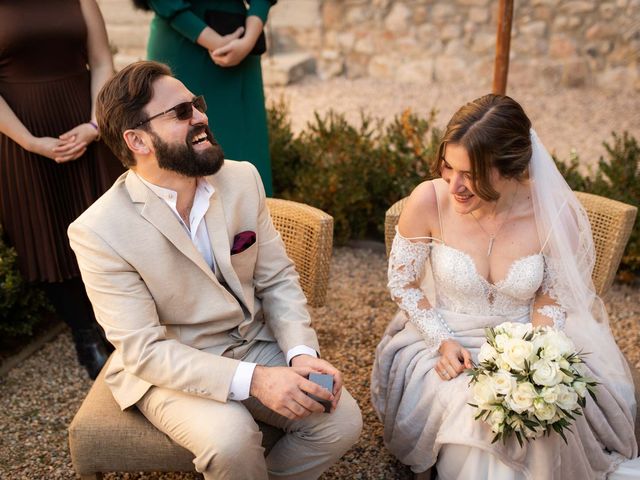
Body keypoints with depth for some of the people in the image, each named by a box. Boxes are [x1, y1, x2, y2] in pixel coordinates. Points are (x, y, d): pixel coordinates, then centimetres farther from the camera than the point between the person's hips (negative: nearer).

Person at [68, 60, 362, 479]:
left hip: (255, 345, 4)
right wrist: (254, 380, -29)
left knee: (342, 421, -12)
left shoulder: (243, 179, -6)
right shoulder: (99, 232, -20)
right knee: (231, 437, -31)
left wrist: (301, 353, -17)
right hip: (169, 368, -4)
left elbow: (277, 280, 0)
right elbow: (145, 350, -20)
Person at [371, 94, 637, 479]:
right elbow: (402, 283, -5)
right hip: (446, 339, 0)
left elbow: (553, 296, -2)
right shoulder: (428, 202, -21)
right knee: (470, 414, -27)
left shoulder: (556, 214, -19)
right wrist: (443, 342, -14)